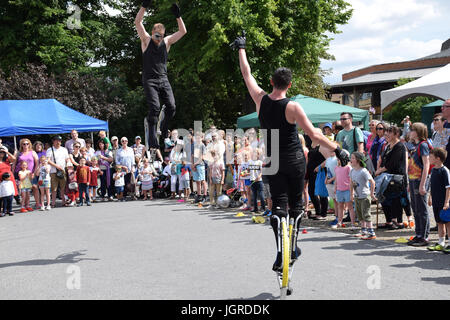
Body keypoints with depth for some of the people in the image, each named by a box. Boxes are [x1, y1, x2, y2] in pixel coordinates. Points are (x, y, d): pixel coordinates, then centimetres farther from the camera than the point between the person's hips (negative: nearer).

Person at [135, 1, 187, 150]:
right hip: (150, 80, -4)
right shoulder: (146, 40, 3)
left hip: (163, 80, 4)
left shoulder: (167, 41, 11)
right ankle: (152, 138, -12)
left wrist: (178, 16, -3)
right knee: (155, 107, -17)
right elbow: (137, 22, -8)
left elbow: (183, 31, 9)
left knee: (171, 107, -7)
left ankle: (164, 129, 20)